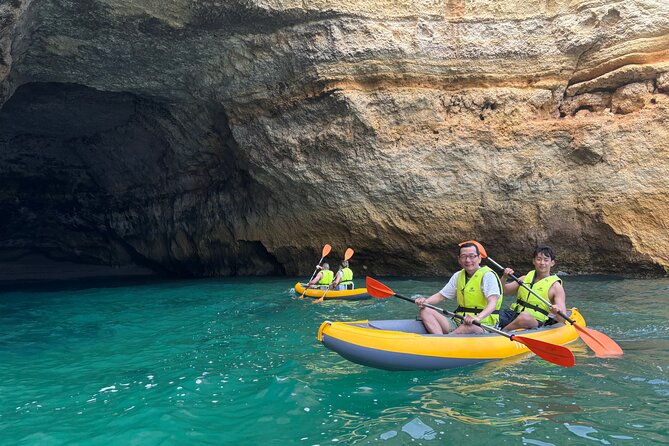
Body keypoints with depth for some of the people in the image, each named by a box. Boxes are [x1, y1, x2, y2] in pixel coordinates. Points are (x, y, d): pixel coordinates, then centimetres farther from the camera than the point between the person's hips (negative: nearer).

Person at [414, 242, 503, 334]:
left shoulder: (487, 275, -9)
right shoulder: (458, 276, 13)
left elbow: (492, 303, -23)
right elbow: (440, 295, 16)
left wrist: (477, 318, -42)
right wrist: (425, 301, -6)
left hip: (482, 327, -7)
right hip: (458, 324, 7)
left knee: (468, 326, -41)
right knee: (425, 311, -10)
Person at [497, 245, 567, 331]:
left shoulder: (555, 286, 0)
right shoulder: (526, 278, 15)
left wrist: (557, 312, -30)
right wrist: (504, 278, -6)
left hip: (535, 322, -5)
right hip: (514, 315, 5)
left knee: (525, 316, -39)